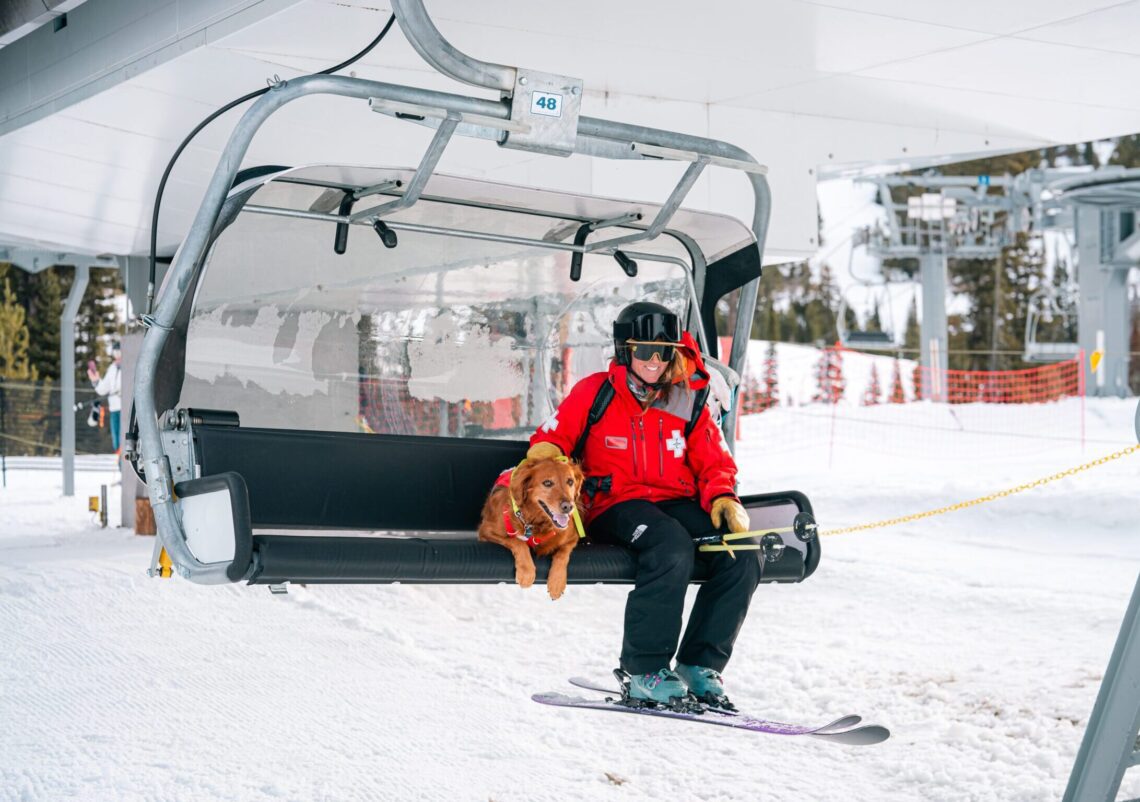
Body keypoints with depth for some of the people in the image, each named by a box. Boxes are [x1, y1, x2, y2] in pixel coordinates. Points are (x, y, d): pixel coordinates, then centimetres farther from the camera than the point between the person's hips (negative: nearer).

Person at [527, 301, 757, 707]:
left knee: (742, 557, -22)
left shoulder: (688, 402, 10)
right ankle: (644, 671, -27)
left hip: (677, 502, 4)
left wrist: (722, 498, -8)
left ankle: (699, 664, -11)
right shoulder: (594, 393, 2)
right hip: (615, 505, -4)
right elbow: (550, 441, 7)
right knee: (673, 547, -37)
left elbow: (715, 463, 13)